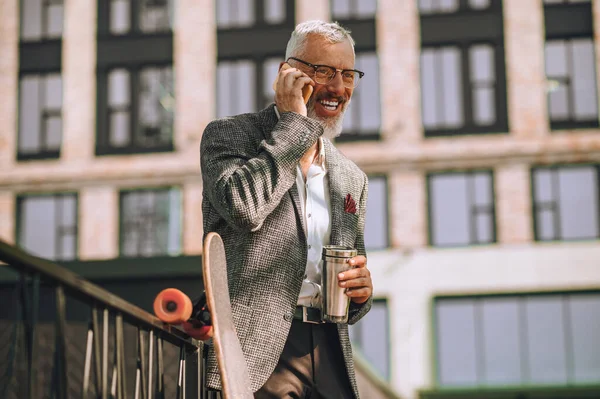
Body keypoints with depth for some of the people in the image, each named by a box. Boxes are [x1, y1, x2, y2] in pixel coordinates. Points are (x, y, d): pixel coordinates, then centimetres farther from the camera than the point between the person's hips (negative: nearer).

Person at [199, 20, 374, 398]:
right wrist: (293, 122, -12)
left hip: (330, 358, 6)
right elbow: (243, 206, -22)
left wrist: (361, 291, -2)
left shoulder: (352, 179, 16)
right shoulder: (228, 134, 1)